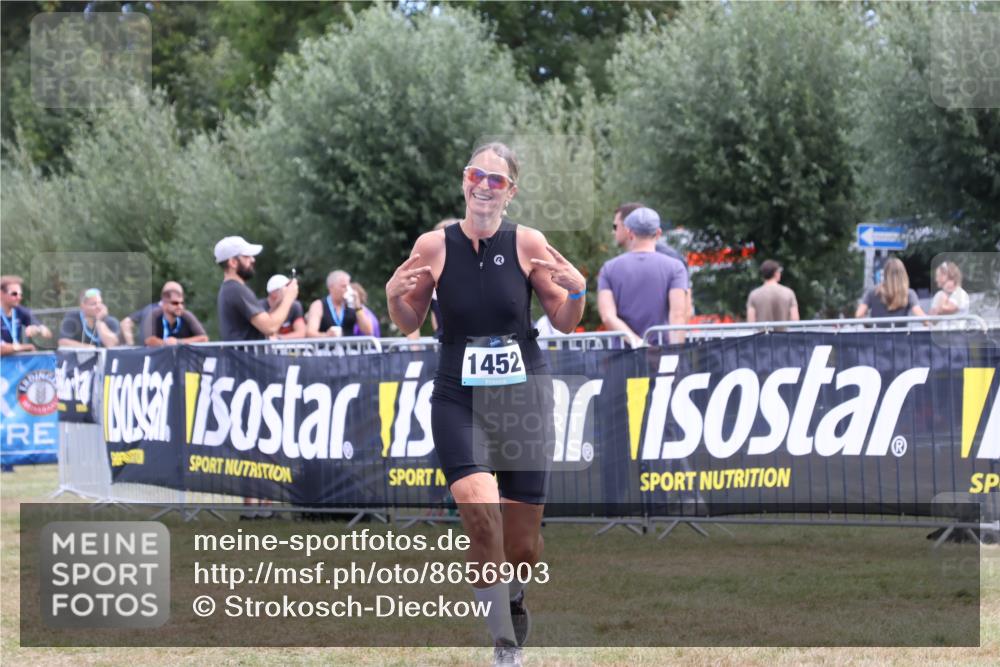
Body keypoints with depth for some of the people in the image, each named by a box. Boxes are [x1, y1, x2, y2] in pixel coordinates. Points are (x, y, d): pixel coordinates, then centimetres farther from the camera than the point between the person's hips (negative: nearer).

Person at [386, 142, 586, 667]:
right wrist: (394, 296, -12)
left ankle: (512, 598, 43)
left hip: (524, 394, 1)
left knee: (522, 545, 6)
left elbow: (564, 324, 4)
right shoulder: (434, 247, -3)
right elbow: (409, 325, 8)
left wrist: (576, 292, -15)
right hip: (458, 398, -1)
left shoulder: (527, 244, -3)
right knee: (479, 509, -24)